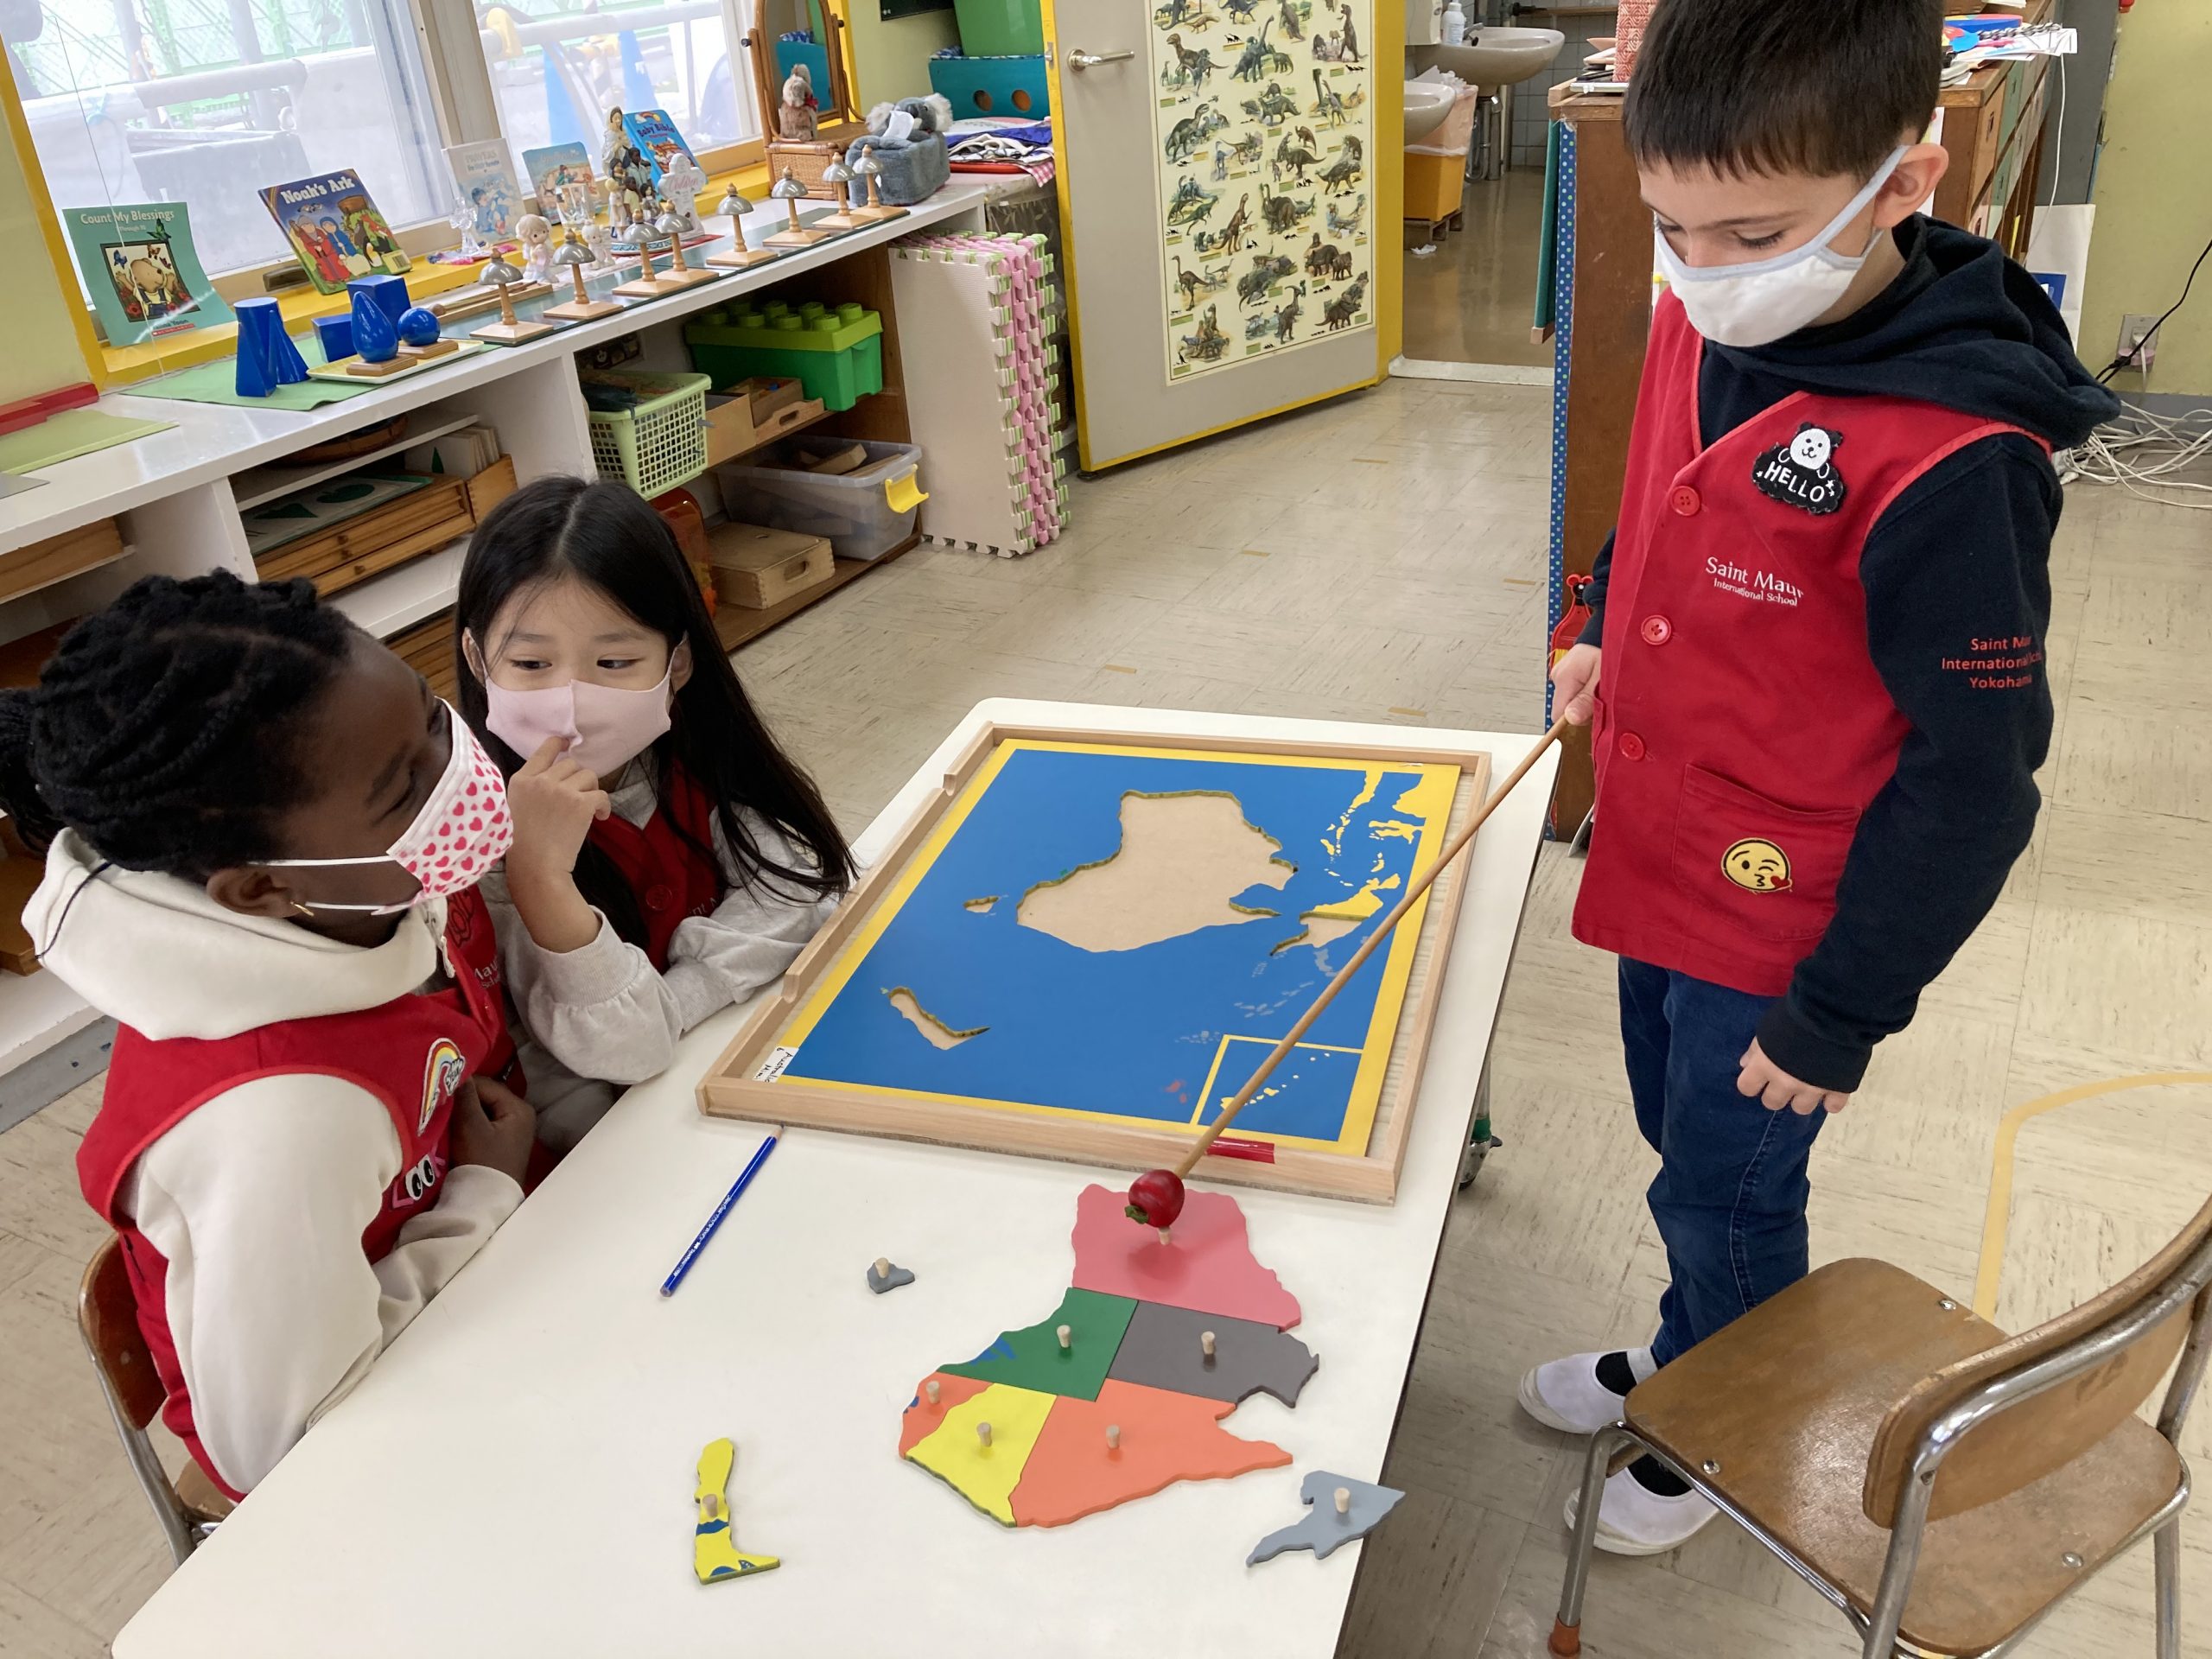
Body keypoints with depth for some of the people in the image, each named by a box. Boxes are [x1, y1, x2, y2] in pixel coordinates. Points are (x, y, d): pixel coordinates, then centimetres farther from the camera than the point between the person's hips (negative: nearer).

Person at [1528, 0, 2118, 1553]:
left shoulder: (1949, 466, -30)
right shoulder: (1704, 323, -7)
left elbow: (1975, 773, -21)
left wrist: (1843, 1013, -15)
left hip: (1782, 924, -7)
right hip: (1661, 864, 7)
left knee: (1725, 1193, 15)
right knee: (1680, 1143, 26)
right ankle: (1685, 1357, 52)